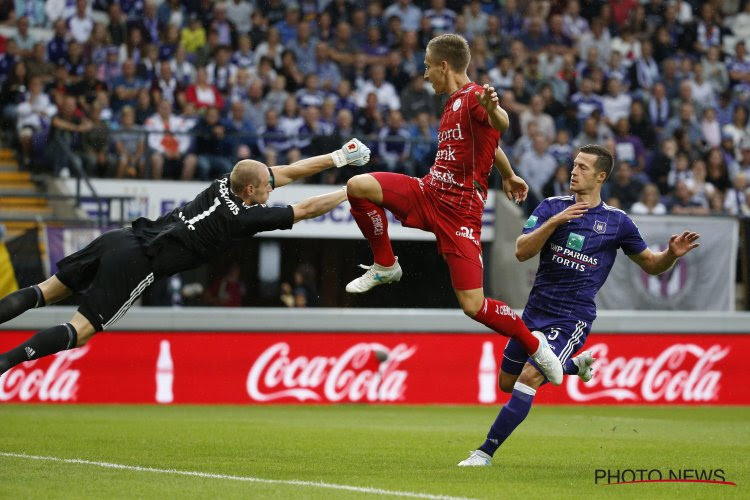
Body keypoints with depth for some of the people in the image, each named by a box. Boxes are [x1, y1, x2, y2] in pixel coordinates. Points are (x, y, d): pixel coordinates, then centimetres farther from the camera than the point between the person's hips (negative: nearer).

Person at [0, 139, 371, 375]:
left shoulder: (225, 185, 13)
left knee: (48, 291, 8)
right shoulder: (244, 217, -6)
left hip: (122, 239, 7)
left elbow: (286, 172, 25)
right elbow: (306, 209, 3)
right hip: (137, 265, -7)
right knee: (82, 330, -9)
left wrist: (338, 158, 30)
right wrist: (352, 192, 15)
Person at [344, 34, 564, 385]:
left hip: (460, 211, -8)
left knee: (474, 306, -13)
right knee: (358, 186, -14)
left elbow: (501, 125, -37)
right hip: (429, 194, 8)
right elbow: (490, 145, 32)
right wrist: (507, 175, 48)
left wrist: (493, 110, -61)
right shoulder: (453, 102, 15)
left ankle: (534, 344, 12)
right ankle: (386, 267, 4)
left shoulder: (474, 96, -13)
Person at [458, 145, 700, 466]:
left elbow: (651, 265, 10)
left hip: (573, 317, -4)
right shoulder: (552, 207, 2)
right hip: (536, 310, 4)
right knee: (508, 383, 14)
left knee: (529, 378, -21)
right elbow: (522, 252, -10)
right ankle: (575, 364, 36)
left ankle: (486, 452, -15)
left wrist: (672, 253, -12)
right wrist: (555, 222, -23)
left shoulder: (616, 222, -1)